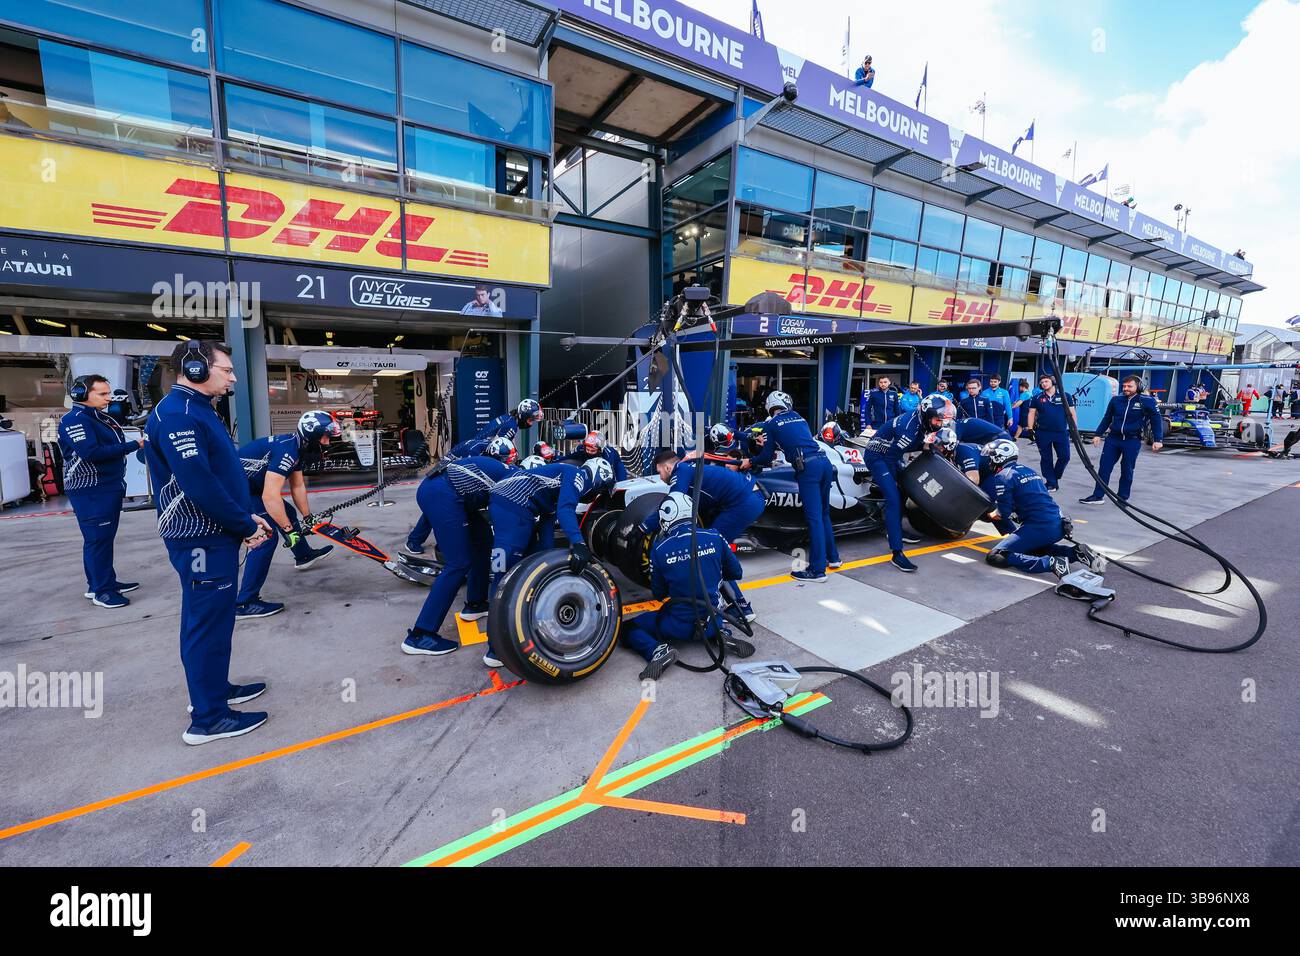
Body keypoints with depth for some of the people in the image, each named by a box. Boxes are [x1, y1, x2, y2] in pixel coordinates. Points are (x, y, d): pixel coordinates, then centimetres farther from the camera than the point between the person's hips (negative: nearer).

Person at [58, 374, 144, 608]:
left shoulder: (102, 418, 15)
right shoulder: (74, 420, -13)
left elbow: (115, 444, 16)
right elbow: (91, 452, -24)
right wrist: (133, 445, -22)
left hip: (110, 487, 9)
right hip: (90, 491, -9)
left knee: (105, 537, 15)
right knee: (97, 539, -5)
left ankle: (106, 581, 26)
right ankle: (101, 591, 2)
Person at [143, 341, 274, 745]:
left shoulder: (197, 410, 14)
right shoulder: (177, 414, -18)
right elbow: (199, 484, -26)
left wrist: (247, 516, 6)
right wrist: (246, 525, -17)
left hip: (214, 535, 10)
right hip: (202, 541, -10)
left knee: (213, 619, 20)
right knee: (208, 625, -1)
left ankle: (215, 688, 36)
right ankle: (208, 718, 11)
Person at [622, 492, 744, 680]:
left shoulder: (659, 550, -11)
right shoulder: (715, 537, -7)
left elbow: (659, 594, 2)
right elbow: (736, 573, 6)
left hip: (679, 625, -3)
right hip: (712, 620, 3)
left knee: (629, 629, 13)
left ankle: (658, 650, -15)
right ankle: (718, 634, 10)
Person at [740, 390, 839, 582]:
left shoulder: (771, 424, 8)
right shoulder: (798, 416, 24)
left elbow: (767, 456, 9)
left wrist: (750, 462, 28)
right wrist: (773, 445, 52)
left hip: (807, 467, -6)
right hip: (825, 462, 6)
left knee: (814, 517, -8)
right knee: (824, 514, 19)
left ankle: (817, 569, -7)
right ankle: (833, 557, 30)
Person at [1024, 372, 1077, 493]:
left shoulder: (1065, 396, 5)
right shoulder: (1037, 398, 5)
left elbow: (1072, 413, 7)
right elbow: (1031, 413, 6)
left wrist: (1075, 428, 2)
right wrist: (1030, 428, -4)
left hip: (1062, 433, 0)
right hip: (1043, 433, 0)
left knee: (1064, 457, -2)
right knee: (1046, 459, 3)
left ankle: (1055, 478, 21)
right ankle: (1051, 482, 12)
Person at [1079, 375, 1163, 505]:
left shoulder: (1147, 401, -5)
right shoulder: (1116, 400, 3)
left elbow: (1156, 420, 2)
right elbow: (1106, 418, 13)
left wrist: (1158, 440, -4)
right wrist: (1098, 435, 11)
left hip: (1132, 441, -2)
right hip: (1113, 438, 3)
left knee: (1127, 470, 6)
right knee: (1104, 467, 0)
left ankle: (1123, 498, 17)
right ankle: (1098, 496, 5)